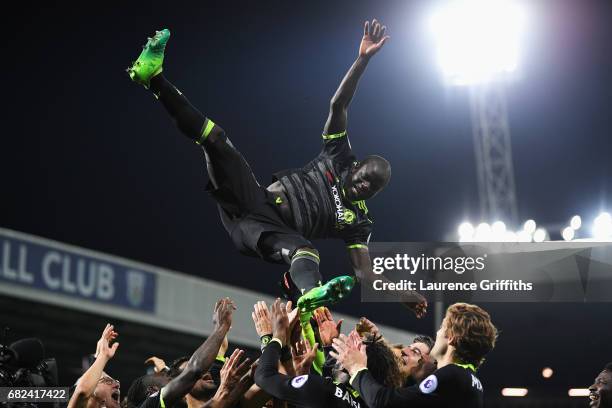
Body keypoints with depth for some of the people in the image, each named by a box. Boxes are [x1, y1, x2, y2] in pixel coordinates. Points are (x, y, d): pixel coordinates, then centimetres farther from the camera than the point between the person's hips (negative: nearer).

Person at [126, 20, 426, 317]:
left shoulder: (359, 221, 12)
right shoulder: (339, 159, 16)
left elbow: (364, 270, 7)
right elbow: (337, 105, 9)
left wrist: (401, 294, -6)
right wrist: (363, 59, -2)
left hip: (274, 229, -2)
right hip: (255, 200, 2)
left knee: (304, 249, -40)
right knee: (217, 142, -19)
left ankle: (308, 297, -76)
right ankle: (152, 76, -25)